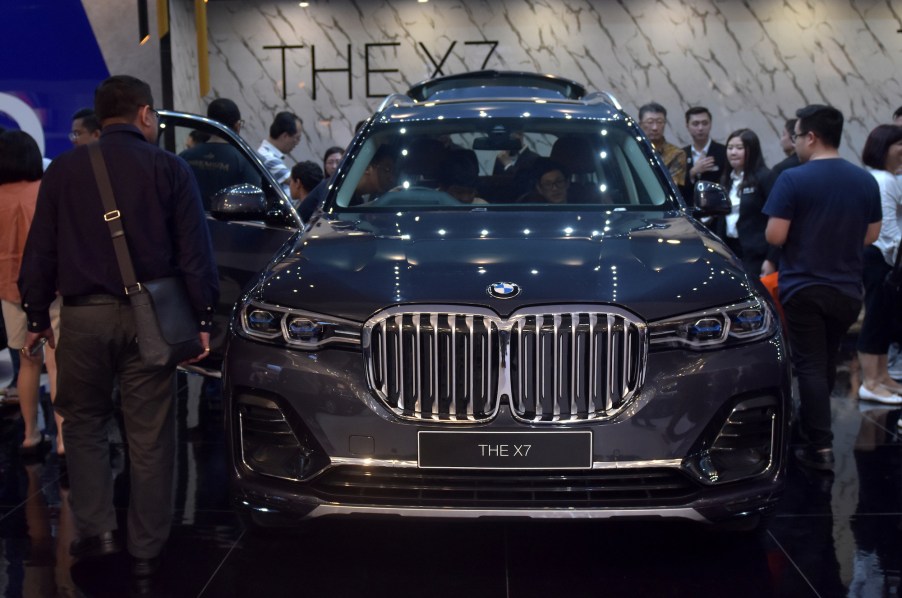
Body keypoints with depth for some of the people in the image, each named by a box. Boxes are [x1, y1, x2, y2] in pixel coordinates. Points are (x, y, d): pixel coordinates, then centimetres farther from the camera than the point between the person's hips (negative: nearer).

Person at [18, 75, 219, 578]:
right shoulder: (170, 168, 1)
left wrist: (37, 315, 14)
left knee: (84, 423, 17)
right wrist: (203, 318, 2)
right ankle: (146, 550, 12)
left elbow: (40, 250, 7)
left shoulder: (64, 169, 5)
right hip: (148, 317, -1)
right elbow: (195, 252, -2)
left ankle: (97, 529, 8)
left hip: (83, 315, 1)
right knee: (150, 435, 6)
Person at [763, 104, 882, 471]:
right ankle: (811, 422, 37)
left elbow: (774, 236, -17)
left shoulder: (792, 180, -15)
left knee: (810, 366, 1)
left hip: (803, 287, -5)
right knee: (827, 364, 20)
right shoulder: (866, 181, 1)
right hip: (846, 289, 5)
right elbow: (870, 235, 8)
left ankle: (820, 446, -3)